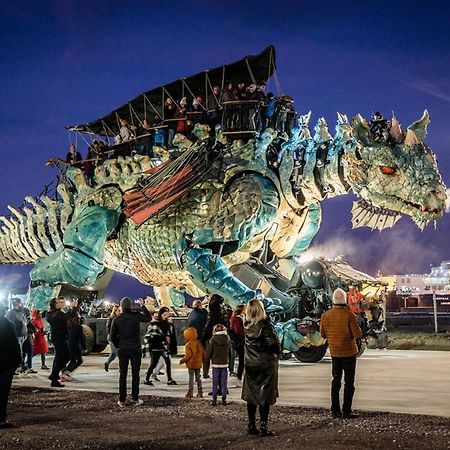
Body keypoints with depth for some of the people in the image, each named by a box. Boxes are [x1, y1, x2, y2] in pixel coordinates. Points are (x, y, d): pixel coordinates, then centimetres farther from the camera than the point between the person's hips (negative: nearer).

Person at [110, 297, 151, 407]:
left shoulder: (117, 319, -3)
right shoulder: (136, 315, -7)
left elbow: (113, 336, -1)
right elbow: (148, 318, 13)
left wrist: (118, 346, 12)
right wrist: (143, 306, 21)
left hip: (122, 350, 1)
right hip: (135, 349, -1)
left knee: (122, 375, 6)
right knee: (135, 374, 6)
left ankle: (122, 400, 6)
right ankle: (135, 399, 8)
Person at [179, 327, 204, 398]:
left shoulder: (188, 345, -15)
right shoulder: (198, 343, 5)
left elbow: (188, 355, -18)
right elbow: (203, 352, 9)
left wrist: (182, 360, -5)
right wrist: (202, 360, 23)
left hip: (191, 364, -6)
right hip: (198, 363, 6)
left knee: (191, 378, 1)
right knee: (198, 377, 13)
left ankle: (190, 392, 2)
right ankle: (200, 392, 14)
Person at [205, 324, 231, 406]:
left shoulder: (213, 340, -11)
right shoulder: (228, 340, -3)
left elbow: (208, 353, -7)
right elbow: (230, 352, 6)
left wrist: (206, 359, 10)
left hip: (215, 364, -2)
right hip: (225, 364, 2)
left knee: (215, 383, 6)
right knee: (224, 383, 9)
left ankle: (214, 400, 6)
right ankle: (224, 399, 11)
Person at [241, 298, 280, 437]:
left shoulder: (246, 326, -2)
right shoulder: (265, 325, -18)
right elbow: (273, 343, -21)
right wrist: (277, 353, -2)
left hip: (250, 364, 5)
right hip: (266, 364, -5)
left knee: (251, 395, 12)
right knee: (265, 396, 2)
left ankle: (251, 426, 18)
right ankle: (263, 427, 2)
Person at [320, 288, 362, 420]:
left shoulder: (326, 315, -4)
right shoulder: (349, 315, -17)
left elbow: (323, 334, 4)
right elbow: (358, 335, -17)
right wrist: (357, 327, 3)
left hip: (334, 352, 4)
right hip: (349, 352, -4)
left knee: (336, 380, 14)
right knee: (349, 381, 4)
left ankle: (335, 411, 14)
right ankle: (346, 411, 3)